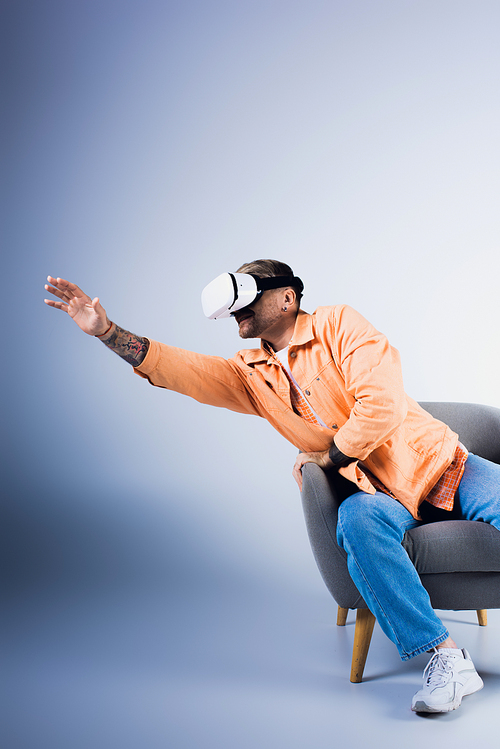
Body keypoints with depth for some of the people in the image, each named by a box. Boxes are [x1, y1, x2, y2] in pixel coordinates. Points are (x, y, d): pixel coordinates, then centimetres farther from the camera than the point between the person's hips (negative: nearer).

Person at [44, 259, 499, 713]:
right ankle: (444, 656, -33)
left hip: (438, 462, -1)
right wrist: (106, 331, -7)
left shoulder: (338, 325, -6)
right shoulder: (253, 374, 10)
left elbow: (382, 404, -17)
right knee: (357, 518, -33)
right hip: (382, 495, 2)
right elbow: (177, 368, 1)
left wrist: (329, 458, -7)